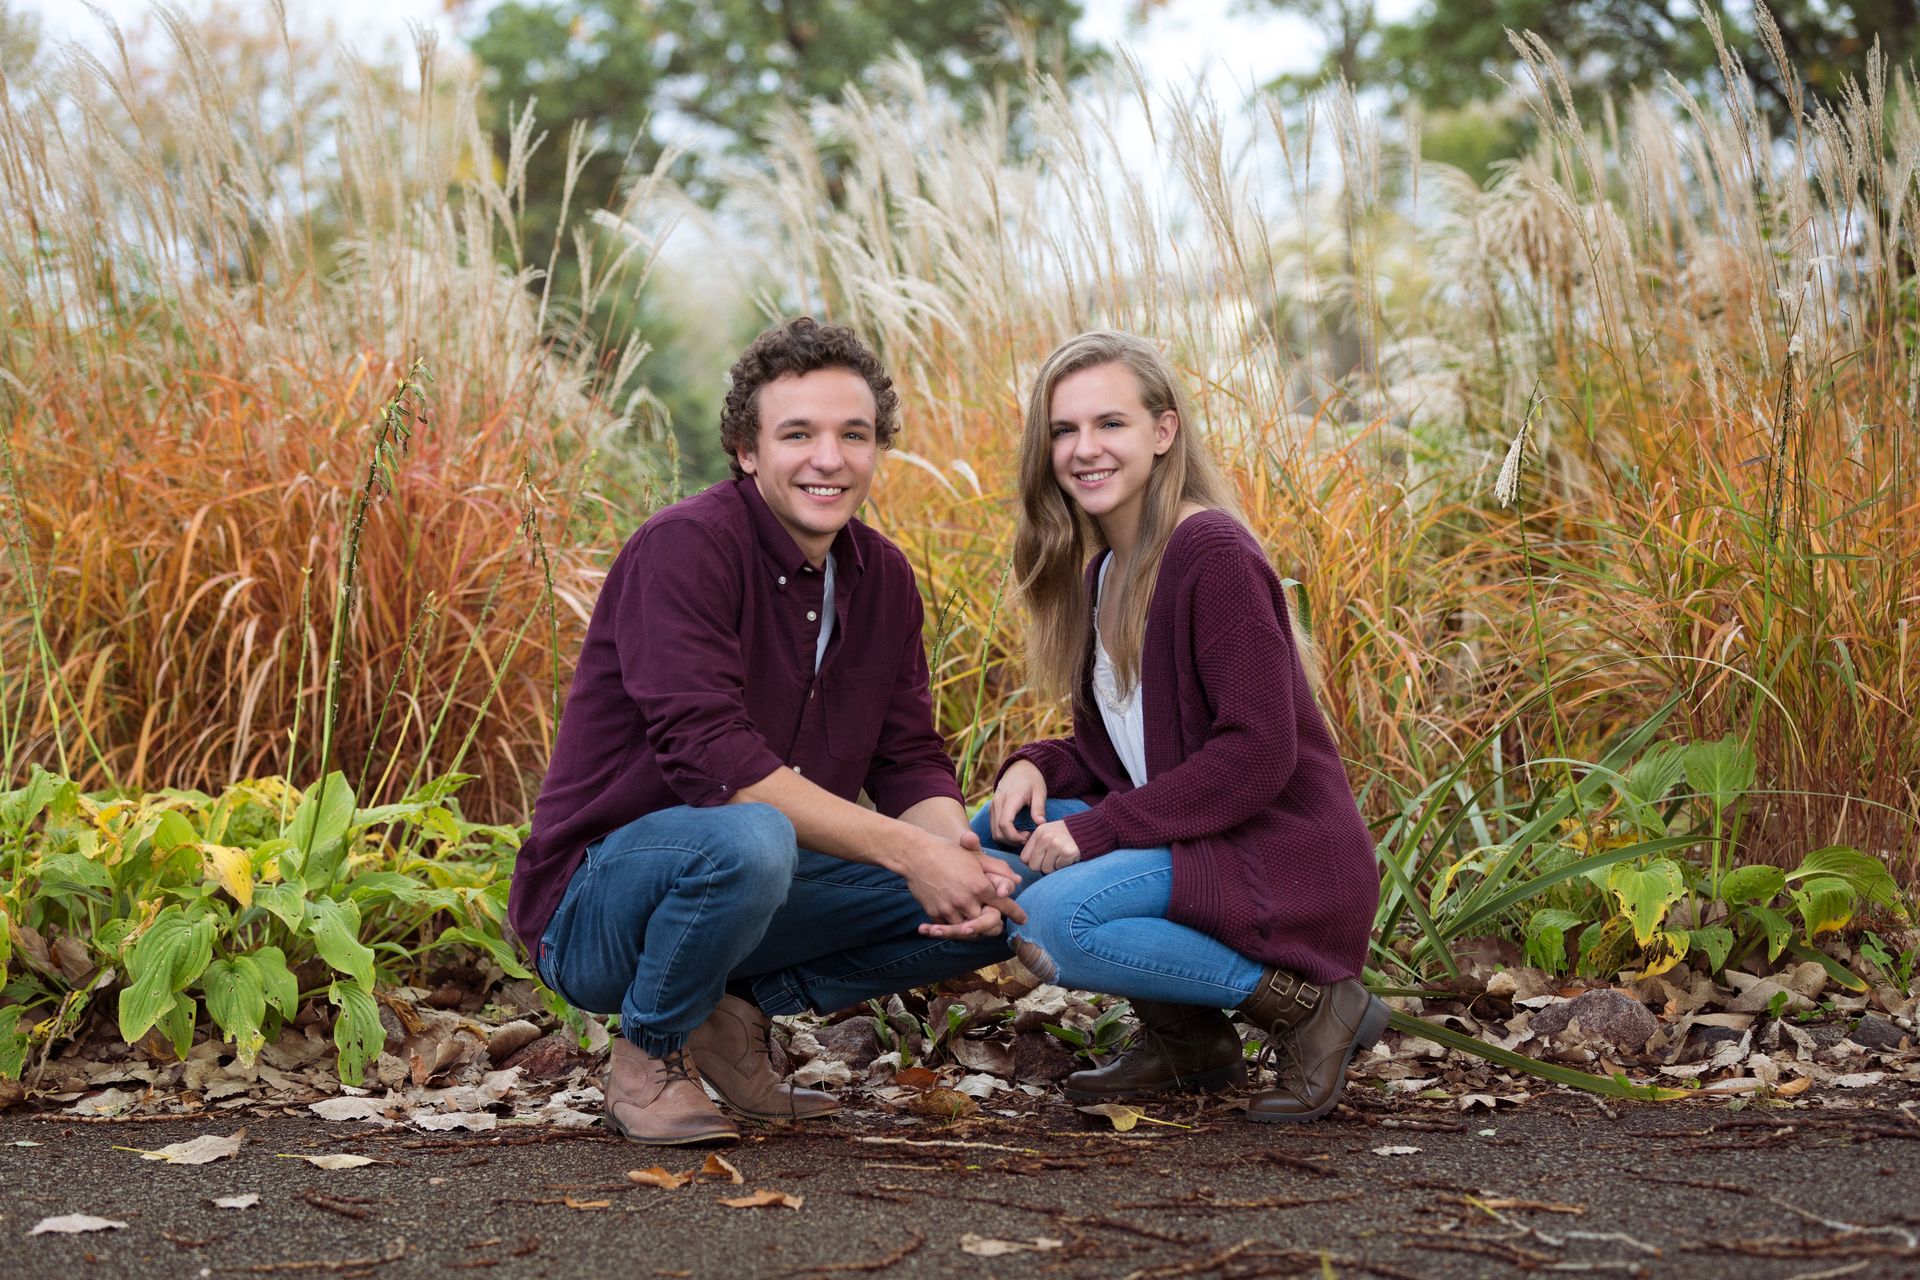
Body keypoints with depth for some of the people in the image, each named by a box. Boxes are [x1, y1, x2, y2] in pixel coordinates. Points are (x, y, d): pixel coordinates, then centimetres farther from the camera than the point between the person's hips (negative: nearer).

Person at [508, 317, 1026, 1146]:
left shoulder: (883, 577, 5)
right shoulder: (686, 547, -20)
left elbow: (909, 760, 5)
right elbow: (708, 753, -29)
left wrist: (957, 854, -18)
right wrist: (905, 849, -29)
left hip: (761, 888, 7)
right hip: (594, 906, -7)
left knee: (1002, 900, -3)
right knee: (747, 839, -39)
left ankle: (741, 1005, 5)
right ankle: (649, 1053, -10)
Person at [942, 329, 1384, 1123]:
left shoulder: (1211, 553, -15)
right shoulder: (1100, 571, 12)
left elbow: (1258, 752, -21)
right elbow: (1120, 748, 18)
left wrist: (1098, 827, -19)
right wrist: (1037, 767, -4)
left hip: (1284, 864, -9)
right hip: (1186, 844, 9)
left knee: (1052, 921, -26)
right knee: (993, 839, 2)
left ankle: (1309, 1005, -10)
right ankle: (1185, 1039, 7)